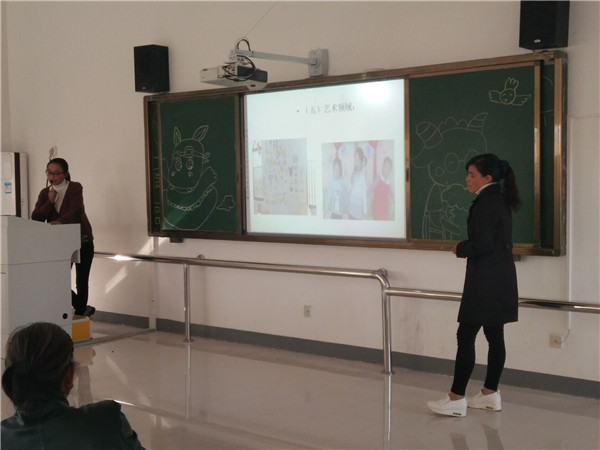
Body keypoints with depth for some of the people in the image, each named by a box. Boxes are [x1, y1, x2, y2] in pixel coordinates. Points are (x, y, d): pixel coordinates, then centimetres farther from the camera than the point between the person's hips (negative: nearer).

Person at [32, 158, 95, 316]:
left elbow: (76, 211, -24)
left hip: (82, 241, -4)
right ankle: (82, 309, 17)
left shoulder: (75, 188, -7)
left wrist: (59, 221, -42)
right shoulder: (45, 193, 6)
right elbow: (36, 218, -5)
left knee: (81, 281, 5)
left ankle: (80, 313, 19)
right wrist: (50, 201, -18)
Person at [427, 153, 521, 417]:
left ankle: (456, 399, -3)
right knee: (494, 336, 12)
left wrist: (460, 249, -5)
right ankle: (490, 394, 19)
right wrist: (466, 247, 7)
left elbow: (482, 245, -22)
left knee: (466, 336, -6)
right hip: (499, 279, 10)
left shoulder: (486, 203, -16)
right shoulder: (500, 200, 14)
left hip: (486, 281, -10)